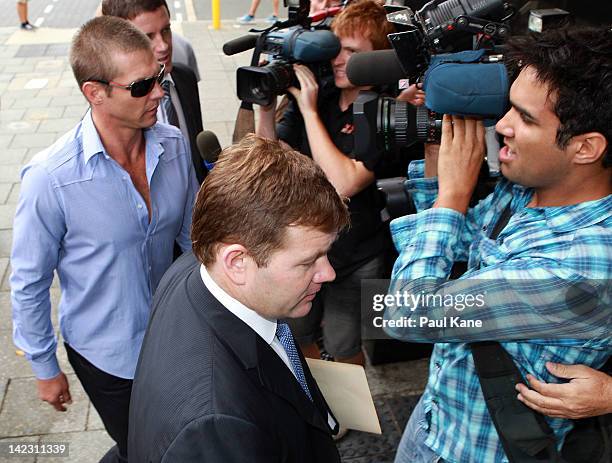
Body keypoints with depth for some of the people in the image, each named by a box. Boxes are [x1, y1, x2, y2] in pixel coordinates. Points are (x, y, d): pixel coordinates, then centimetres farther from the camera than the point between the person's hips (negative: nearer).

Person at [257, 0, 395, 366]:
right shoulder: (315, 95, -4)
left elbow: (344, 182, -30)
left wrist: (309, 110, -26)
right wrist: (267, 106, -17)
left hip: (356, 264, -5)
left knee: (344, 352, 14)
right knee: (295, 340, 23)